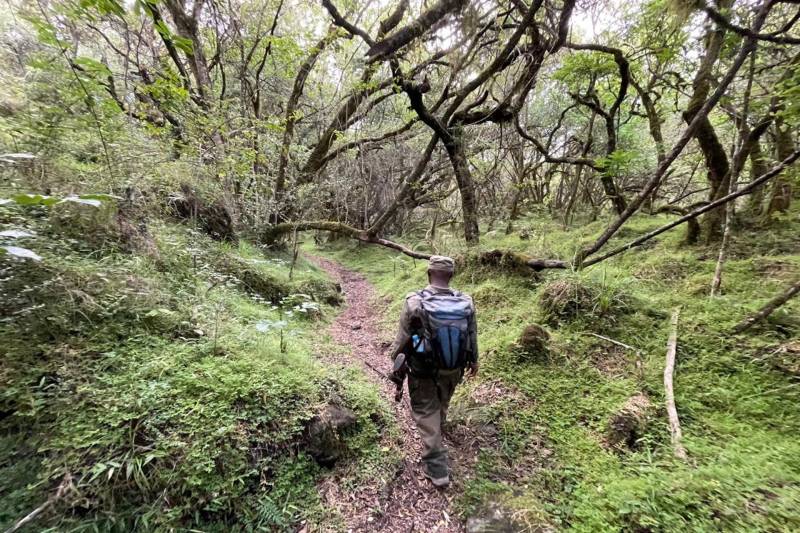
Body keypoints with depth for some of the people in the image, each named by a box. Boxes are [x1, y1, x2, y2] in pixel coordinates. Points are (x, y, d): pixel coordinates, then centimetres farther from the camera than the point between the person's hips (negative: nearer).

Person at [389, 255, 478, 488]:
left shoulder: (415, 302, -24)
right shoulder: (466, 303, -13)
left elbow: (402, 338, -14)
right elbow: (472, 338, 0)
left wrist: (395, 359, 5)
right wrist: (474, 361, 17)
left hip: (423, 370, -4)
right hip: (453, 370, 4)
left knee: (426, 413, 13)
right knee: (441, 404, 30)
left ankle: (437, 469, 19)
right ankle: (436, 432, 58)